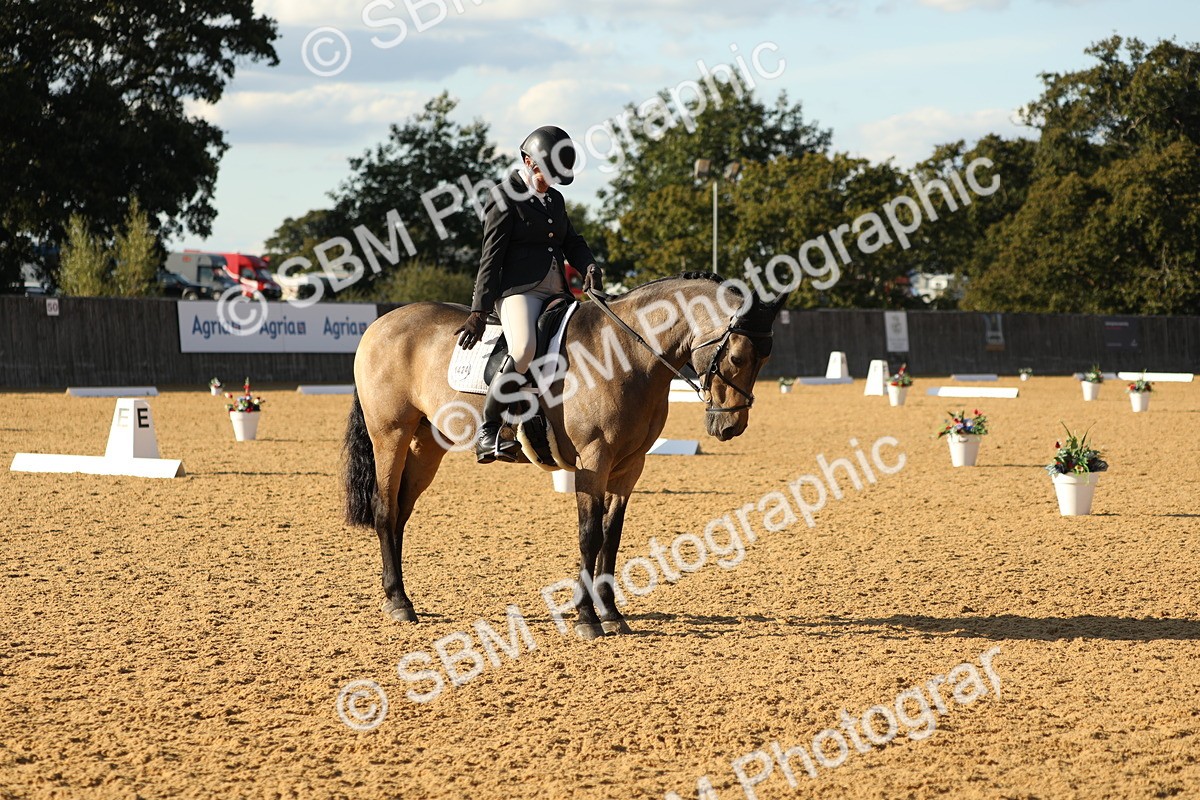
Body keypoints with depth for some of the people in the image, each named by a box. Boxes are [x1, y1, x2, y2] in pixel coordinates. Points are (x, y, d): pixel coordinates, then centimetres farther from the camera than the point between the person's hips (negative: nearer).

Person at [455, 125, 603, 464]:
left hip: (557, 293, 9)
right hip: (519, 289, -9)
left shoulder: (554, 199, 21)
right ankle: (487, 433, -31)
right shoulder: (505, 197, -2)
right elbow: (491, 257, -7)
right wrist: (479, 312, -13)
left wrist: (590, 266, 0)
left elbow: (572, 241, 24)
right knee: (524, 350, -34)